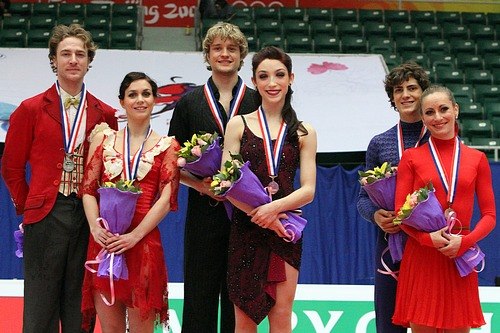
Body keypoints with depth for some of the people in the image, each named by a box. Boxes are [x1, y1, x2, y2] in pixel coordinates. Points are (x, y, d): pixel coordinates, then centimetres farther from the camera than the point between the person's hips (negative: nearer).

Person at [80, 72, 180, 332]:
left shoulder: (167, 145, 6)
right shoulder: (103, 139, 12)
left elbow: (167, 198, -3)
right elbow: (88, 189, 8)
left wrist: (134, 236, -13)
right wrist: (95, 227, -10)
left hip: (143, 241, -2)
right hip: (103, 240, 2)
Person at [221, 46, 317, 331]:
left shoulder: (303, 132, 7)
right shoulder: (239, 125, 6)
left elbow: (308, 189, 1)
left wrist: (274, 207, -17)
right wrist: (257, 213, -15)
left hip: (285, 229, 0)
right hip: (246, 229, 0)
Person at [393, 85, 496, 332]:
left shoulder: (476, 159, 8)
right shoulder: (411, 157, 4)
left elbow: (489, 215, 7)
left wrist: (465, 241, -10)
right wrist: (427, 237, -16)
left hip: (461, 259, 2)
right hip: (420, 258, -1)